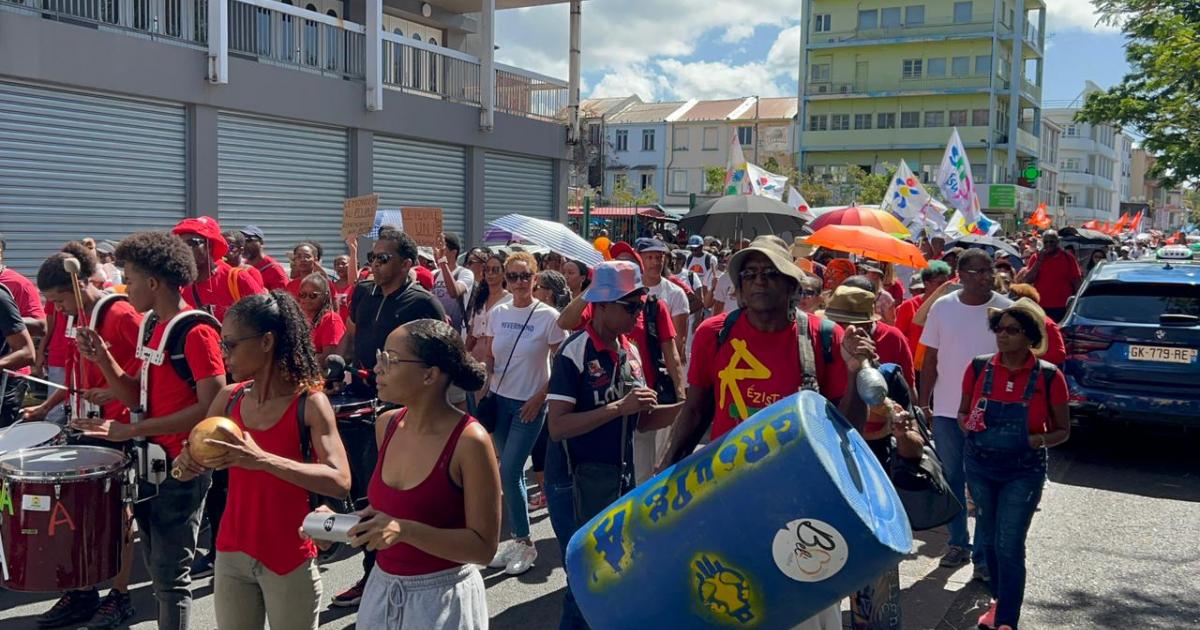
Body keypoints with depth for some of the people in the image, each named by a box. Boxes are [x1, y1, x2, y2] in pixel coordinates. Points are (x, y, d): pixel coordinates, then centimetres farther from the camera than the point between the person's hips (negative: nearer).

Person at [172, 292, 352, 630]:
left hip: (289, 559, -4)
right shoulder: (229, 398, 0)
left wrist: (263, 460, -34)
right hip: (231, 552, 5)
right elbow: (186, 467, 9)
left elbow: (340, 482, -26)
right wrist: (185, 464, -15)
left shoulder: (309, 402, -15)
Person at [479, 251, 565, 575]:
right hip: (499, 399, 4)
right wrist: (486, 378, -7)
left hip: (530, 404, -4)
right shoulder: (497, 313, 3)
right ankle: (518, 539, 22)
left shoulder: (549, 316, -10)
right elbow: (489, 356, 11)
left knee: (509, 472, -9)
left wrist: (539, 397, -12)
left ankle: (524, 543, 6)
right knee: (511, 473, 11)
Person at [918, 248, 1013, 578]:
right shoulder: (942, 307, 0)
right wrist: (923, 403, 2)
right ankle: (959, 543, 28)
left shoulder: (1006, 310, -6)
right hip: (947, 410, 2)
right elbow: (930, 359, 4)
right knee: (953, 480, 13)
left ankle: (983, 554, 15)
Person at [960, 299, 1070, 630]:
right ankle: (999, 600, 38)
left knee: (1009, 545, -6)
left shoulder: (1048, 376, -11)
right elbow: (962, 413, 10)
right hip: (979, 466, 3)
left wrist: (1039, 440, -20)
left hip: (1024, 471, -3)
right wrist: (968, 424, -12)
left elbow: (1063, 430, 0)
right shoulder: (978, 368, -5)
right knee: (988, 538, 17)